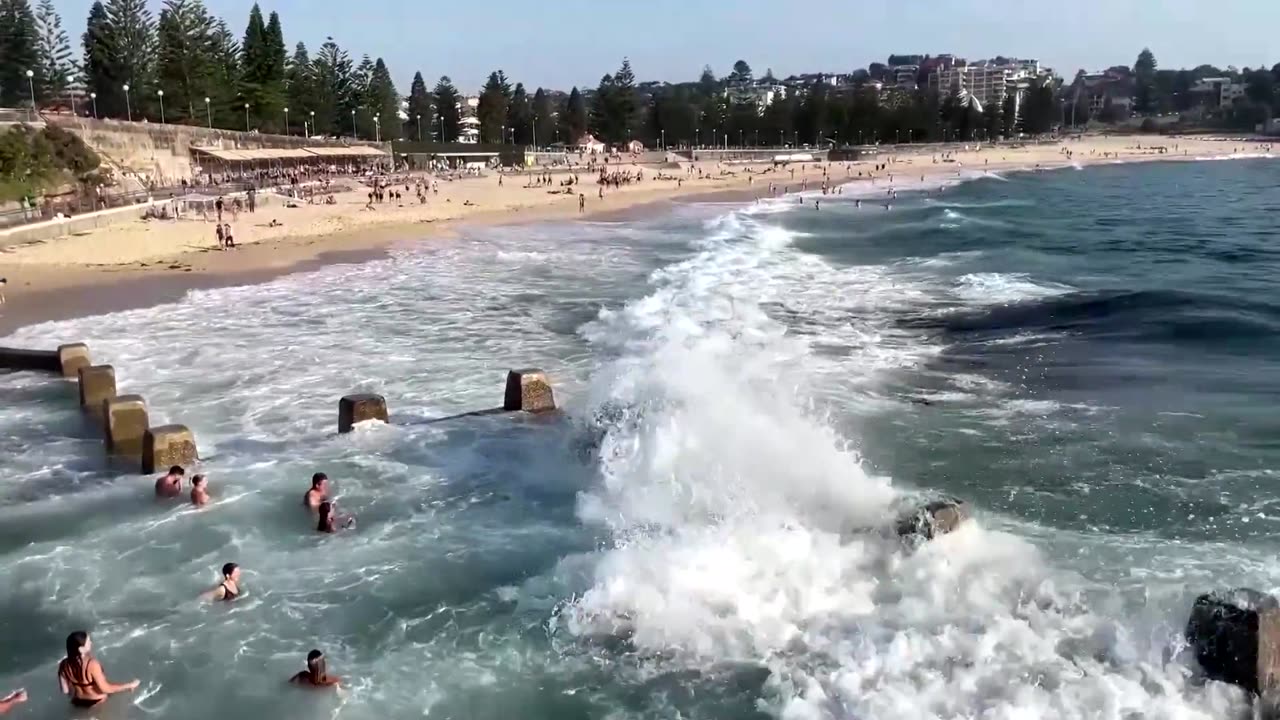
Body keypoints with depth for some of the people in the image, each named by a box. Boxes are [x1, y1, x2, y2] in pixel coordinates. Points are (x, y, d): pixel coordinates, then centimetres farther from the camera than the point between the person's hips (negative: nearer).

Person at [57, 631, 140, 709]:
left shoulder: (64, 664, -19)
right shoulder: (92, 664, -36)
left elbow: (65, 690, -7)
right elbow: (105, 689, -29)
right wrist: (130, 685, -20)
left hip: (78, 702, 5)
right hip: (98, 702, -5)